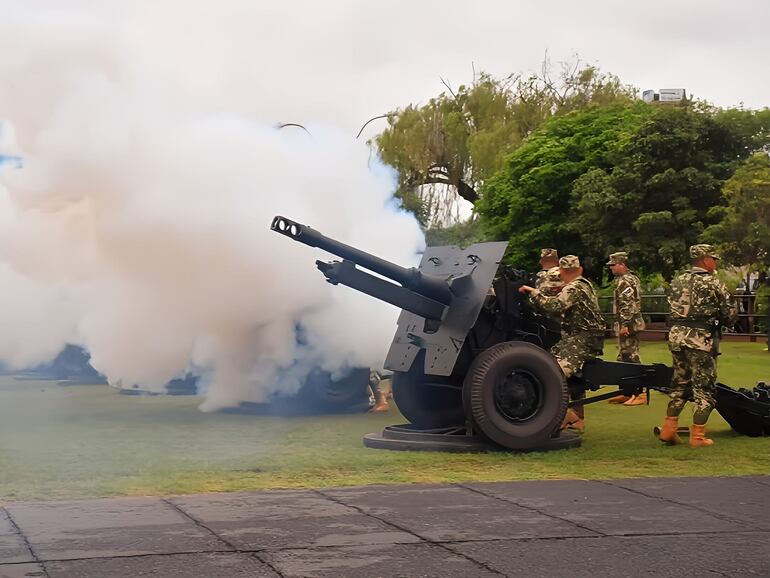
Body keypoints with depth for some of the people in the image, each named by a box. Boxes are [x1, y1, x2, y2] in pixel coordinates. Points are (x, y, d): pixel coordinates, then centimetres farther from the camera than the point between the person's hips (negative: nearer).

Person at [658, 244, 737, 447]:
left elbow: (673, 308, 11)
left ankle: (668, 430, 15)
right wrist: (716, 321, 15)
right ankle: (697, 436, 3)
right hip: (700, 339, -6)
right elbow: (731, 314, -4)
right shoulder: (713, 283, -7)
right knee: (704, 387, 3)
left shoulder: (677, 282, 10)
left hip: (676, 336, 6)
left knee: (680, 383, 18)